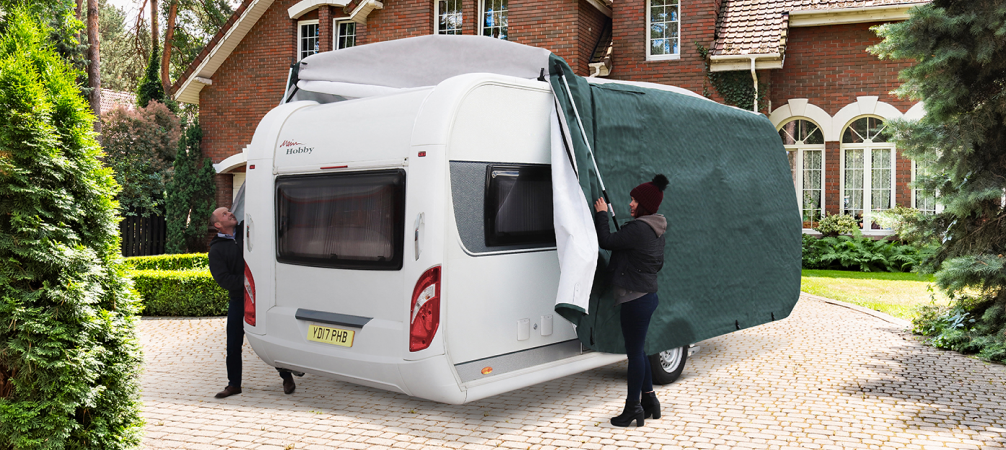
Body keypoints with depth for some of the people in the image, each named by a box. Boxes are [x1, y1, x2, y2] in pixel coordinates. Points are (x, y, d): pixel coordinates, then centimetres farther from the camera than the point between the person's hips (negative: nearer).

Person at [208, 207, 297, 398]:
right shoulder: (216, 250, 0)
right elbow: (223, 280, -10)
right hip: (239, 300, 0)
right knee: (233, 344, 6)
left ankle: (287, 377, 17)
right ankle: (234, 384, 22)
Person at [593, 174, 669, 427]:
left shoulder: (639, 229, -21)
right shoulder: (656, 231, 12)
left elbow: (606, 241, -19)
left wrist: (601, 214, -6)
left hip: (636, 300, -10)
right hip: (646, 295, 11)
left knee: (634, 353, 0)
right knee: (637, 350, 19)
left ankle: (633, 407, 11)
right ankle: (649, 400, 29)